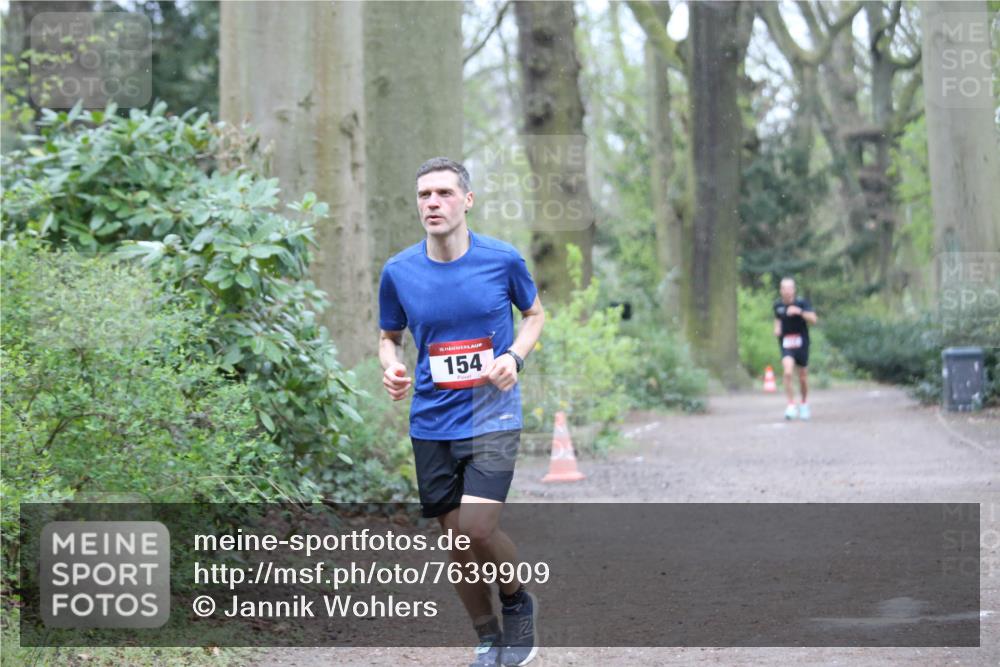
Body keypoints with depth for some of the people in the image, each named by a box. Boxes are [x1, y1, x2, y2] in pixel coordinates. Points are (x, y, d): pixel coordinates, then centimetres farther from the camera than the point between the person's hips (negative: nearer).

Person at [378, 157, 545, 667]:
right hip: (432, 423, 3)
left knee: (478, 529, -19)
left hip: (493, 415, -3)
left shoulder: (503, 259, -6)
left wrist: (515, 357, -8)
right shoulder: (398, 272, -2)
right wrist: (391, 367, -9)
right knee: (455, 539, 6)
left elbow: (534, 313, 11)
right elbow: (389, 337, 13)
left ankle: (518, 602, 12)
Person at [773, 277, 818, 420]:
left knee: (803, 377, 11)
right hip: (786, 344, 1)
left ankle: (804, 403, 36)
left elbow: (813, 319, -20)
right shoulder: (778, 305, 2)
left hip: (801, 343, -1)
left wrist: (800, 312, -34)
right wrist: (777, 328, 2)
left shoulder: (802, 303, -8)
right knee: (787, 372, -21)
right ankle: (791, 406, -16)